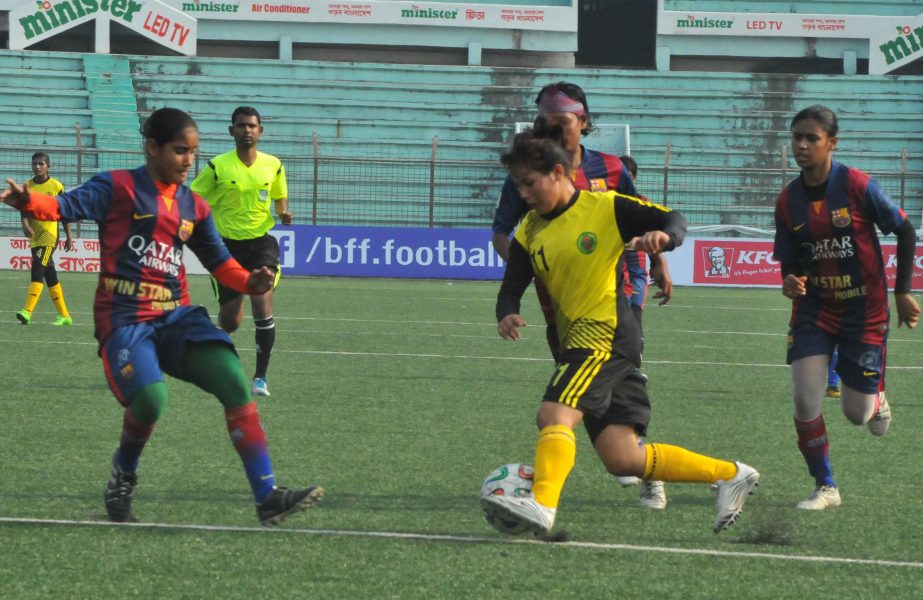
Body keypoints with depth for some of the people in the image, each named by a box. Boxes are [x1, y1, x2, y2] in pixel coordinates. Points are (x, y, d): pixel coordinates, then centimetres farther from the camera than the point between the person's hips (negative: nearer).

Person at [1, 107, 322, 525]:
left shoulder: (193, 207, 14)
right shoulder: (118, 188, -2)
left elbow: (219, 261, 21)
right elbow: (68, 205, -15)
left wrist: (249, 282, 1)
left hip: (176, 316, 5)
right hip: (124, 318, -5)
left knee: (234, 380, -14)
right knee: (150, 398, -28)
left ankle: (268, 497, -13)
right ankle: (124, 472, 7)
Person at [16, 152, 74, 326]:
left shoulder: (56, 186, -2)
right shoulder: (27, 186, 7)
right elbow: (24, 210, -2)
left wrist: (69, 237, 4)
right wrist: (25, 225, -23)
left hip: (50, 235, -5)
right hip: (34, 236, 5)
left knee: (37, 269, -19)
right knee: (49, 275, 10)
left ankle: (27, 312, -29)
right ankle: (64, 315, 19)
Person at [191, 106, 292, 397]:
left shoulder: (273, 165, 3)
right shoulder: (218, 167, -5)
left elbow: (280, 197, 19)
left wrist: (283, 212, -3)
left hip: (262, 242, 1)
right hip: (228, 245, -1)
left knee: (263, 305, -20)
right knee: (230, 321, 0)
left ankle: (261, 377, -11)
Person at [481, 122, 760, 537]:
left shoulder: (605, 207, -5)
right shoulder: (529, 232, 11)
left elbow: (673, 221, -5)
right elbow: (511, 289, 7)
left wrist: (662, 237, -29)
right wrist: (507, 316, -16)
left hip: (607, 335, -7)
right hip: (577, 342, 7)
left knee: (554, 413, -28)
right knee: (622, 459, 3)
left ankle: (542, 505, -43)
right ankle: (731, 475, 13)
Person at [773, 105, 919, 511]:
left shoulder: (858, 186, -16)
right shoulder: (788, 201, -5)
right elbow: (790, 260, 5)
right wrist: (790, 281, -19)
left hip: (863, 310, -3)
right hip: (814, 309, 3)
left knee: (858, 413, 3)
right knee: (805, 400, -12)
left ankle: (877, 399, 43)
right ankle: (825, 487, 6)